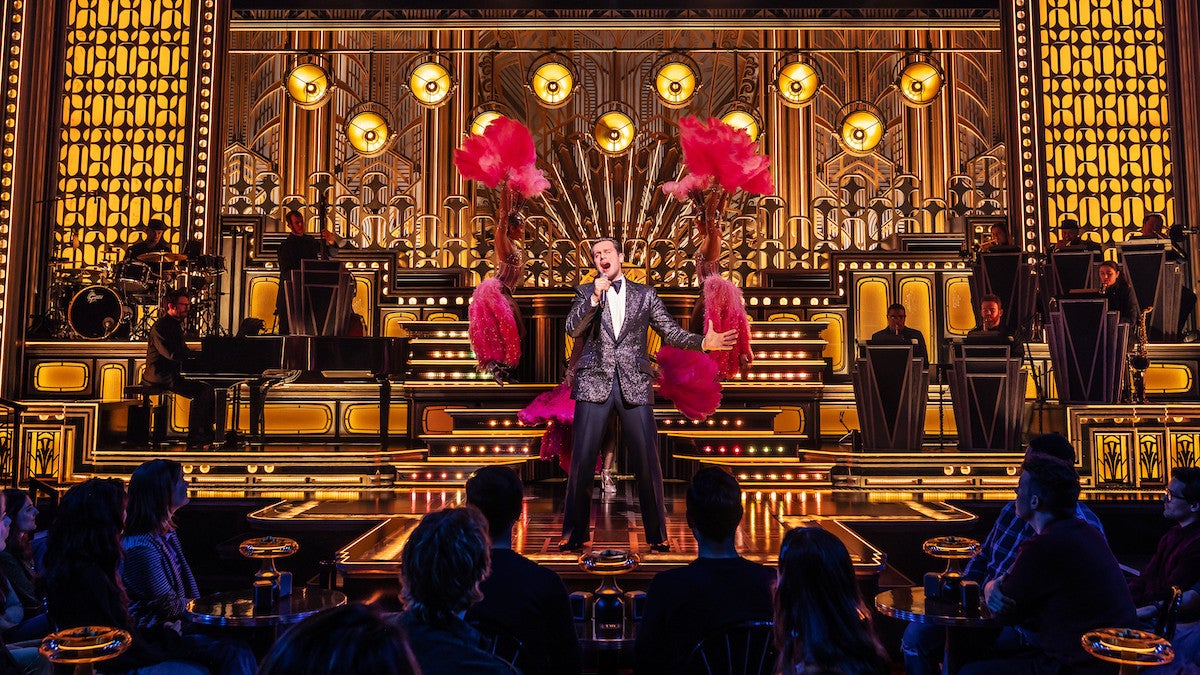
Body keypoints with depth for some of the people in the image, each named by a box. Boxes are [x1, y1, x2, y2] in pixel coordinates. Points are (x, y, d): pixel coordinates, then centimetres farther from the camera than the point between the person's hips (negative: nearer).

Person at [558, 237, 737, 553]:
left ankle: (657, 535, 12)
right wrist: (594, 298, -14)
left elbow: (670, 332, 7)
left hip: (634, 385, 0)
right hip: (594, 384, 0)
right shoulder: (585, 292, 12)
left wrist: (703, 342, -8)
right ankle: (573, 534, 12)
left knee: (647, 462, -1)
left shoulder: (645, 294, 12)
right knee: (582, 461, -1)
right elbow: (572, 330, -2)